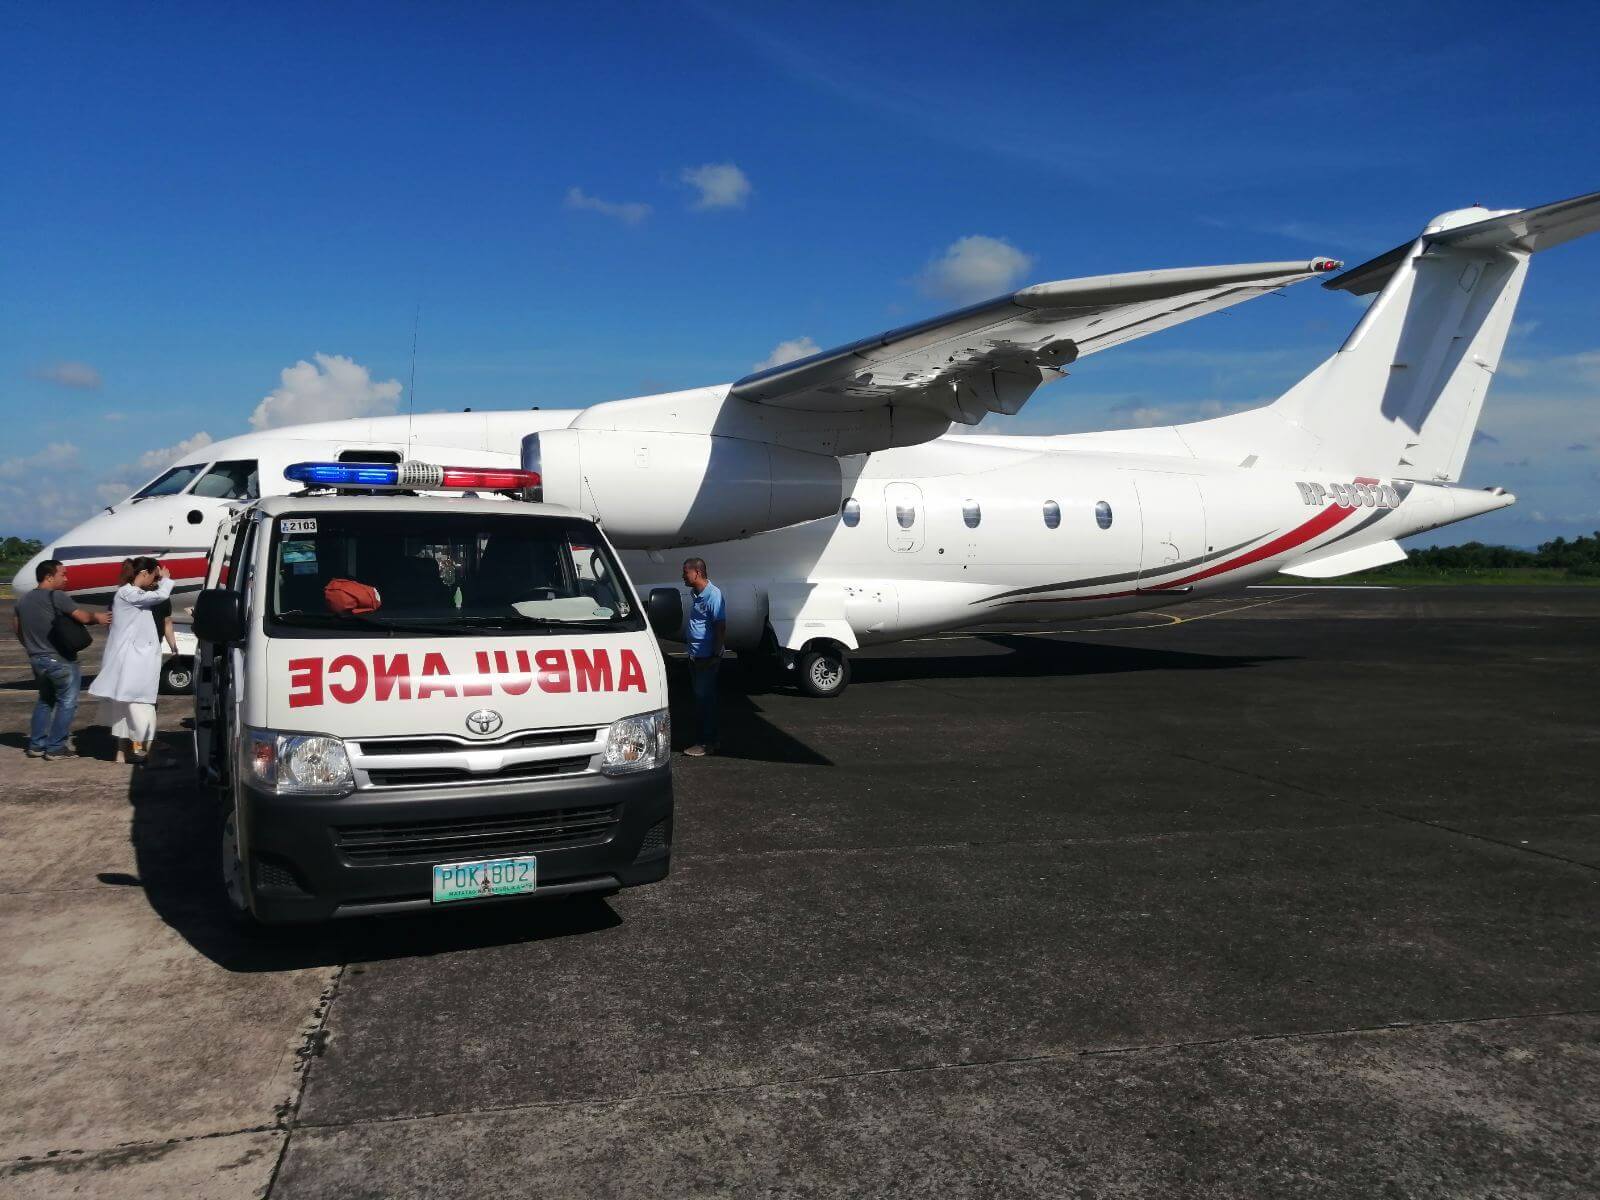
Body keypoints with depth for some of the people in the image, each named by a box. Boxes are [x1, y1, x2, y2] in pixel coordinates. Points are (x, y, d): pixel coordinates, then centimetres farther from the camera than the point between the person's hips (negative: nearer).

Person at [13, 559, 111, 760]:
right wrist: (97, 617, 3)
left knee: (44, 700, 21)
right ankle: (56, 747, 1)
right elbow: (83, 617, -17)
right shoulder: (57, 596, -16)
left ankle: (36, 745, 21)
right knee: (67, 702, 1)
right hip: (60, 660, -8)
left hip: (36, 659, 8)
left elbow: (16, 627, 17)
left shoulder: (24, 600, 9)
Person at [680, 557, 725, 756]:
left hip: (707, 657, -9)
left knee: (704, 697, -4)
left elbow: (721, 627, -20)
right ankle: (710, 735, 25)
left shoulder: (713, 595, -18)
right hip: (695, 656, 9)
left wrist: (716, 655, -20)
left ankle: (707, 743, 2)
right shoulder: (696, 594, 10)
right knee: (700, 697, 14)